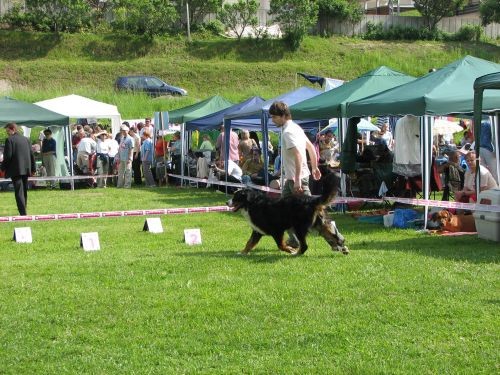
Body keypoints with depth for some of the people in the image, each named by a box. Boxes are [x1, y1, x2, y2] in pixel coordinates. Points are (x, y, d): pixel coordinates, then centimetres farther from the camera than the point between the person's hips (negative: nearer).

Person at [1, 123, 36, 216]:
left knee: (19, 192, -9)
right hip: (26, 169, 6)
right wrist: (33, 169, 18)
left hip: (15, 170, -6)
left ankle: (23, 214, -17)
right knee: (24, 191, 15)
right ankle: (23, 211, 19)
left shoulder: (9, 140, -7)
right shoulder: (26, 139, 13)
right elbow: (32, 155, 13)